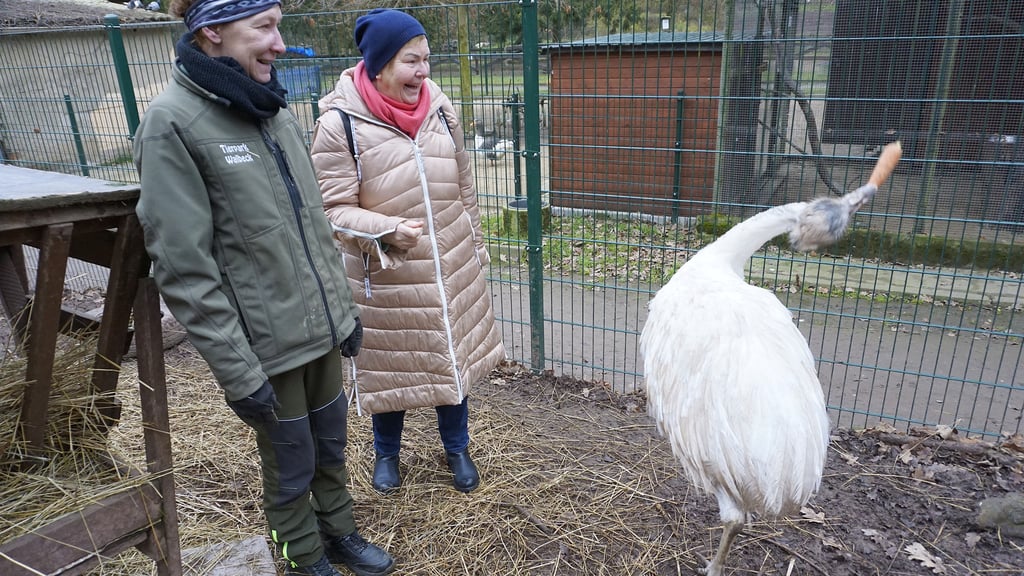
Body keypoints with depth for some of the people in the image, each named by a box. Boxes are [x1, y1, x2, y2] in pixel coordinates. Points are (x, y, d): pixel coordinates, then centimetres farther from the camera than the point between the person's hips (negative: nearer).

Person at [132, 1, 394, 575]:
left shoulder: (275, 109, 6)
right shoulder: (173, 123, -14)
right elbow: (184, 265, -17)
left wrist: (345, 305, 14)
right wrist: (237, 370, -17)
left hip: (323, 327, 6)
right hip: (268, 344, -6)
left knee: (332, 445, 21)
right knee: (291, 465, 13)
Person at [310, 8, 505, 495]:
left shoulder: (438, 106, -1)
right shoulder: (340, 122, -15)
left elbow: (464, 189, 8)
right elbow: (335, 210, -14)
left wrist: (476, 246, 13)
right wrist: (387, 231, -29)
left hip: (450, 267, 4)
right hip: (385, 274, -4)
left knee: (454, 355, 16)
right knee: (390, 363, 14)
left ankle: (457, 449, 40)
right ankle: (386, 453, 41)